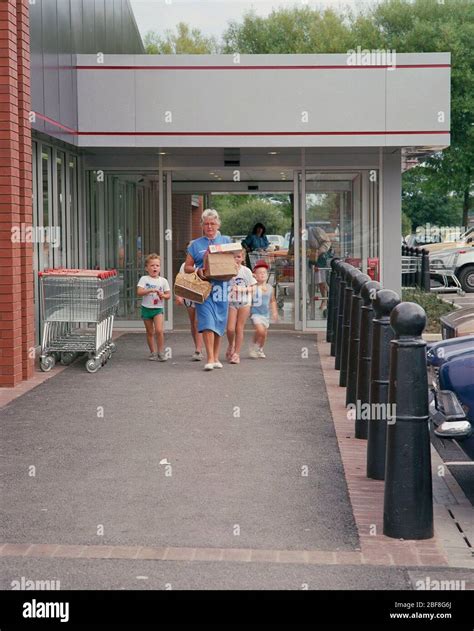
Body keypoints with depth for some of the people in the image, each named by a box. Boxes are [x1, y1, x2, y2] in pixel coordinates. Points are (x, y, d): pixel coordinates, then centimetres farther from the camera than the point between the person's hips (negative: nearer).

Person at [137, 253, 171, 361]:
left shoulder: (163, 281, 3)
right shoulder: (144, 279, -2)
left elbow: (168, 295, 6)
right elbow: (139, 292, -14)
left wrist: (162, 295, -15)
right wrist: (150, 290, -26)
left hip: (158, 309, 0)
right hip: (146, 308, 0)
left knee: (159, 330, -16)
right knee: (150, 332, 9)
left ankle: (161, 352, -5)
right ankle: (153, 352, 20)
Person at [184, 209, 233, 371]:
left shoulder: (226, 241, 13)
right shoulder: (196, 244, 10)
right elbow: (187, 267, 10)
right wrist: (198, 271, -11)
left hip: (221, 286, 2)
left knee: (219, 323, 6)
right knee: (207, 321, -13)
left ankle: (216, 357, 18)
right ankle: (210, 358, -16)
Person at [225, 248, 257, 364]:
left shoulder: (246, 271, -2)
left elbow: (252, 287, 1)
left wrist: (242, 289, -14)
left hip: (244, 302, 0)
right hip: (231, 302, 0)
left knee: (239, 328, 1)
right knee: (230, 329, -8)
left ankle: (236, 354, 10)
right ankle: (231, 346, 22)